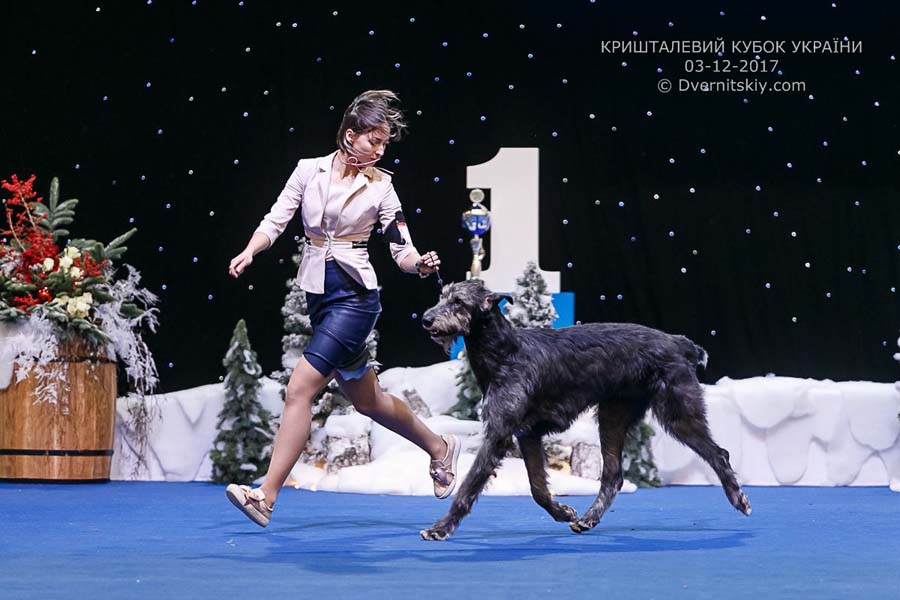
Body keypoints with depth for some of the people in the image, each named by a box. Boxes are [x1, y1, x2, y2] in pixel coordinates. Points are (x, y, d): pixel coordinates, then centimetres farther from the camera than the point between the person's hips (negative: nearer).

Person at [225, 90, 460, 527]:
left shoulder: (380, 186, -2)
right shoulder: (308, 170, 4)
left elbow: (402, 249, 0)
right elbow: (275, 221, 3)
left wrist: (421, 265, -21)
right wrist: (249, 252, -15)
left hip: (355, 297, -5)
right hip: (318, 294, 5)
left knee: (300, 388, -16)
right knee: (366, 399, 16)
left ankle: (266, 496, -14)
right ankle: (439, 448, 39)